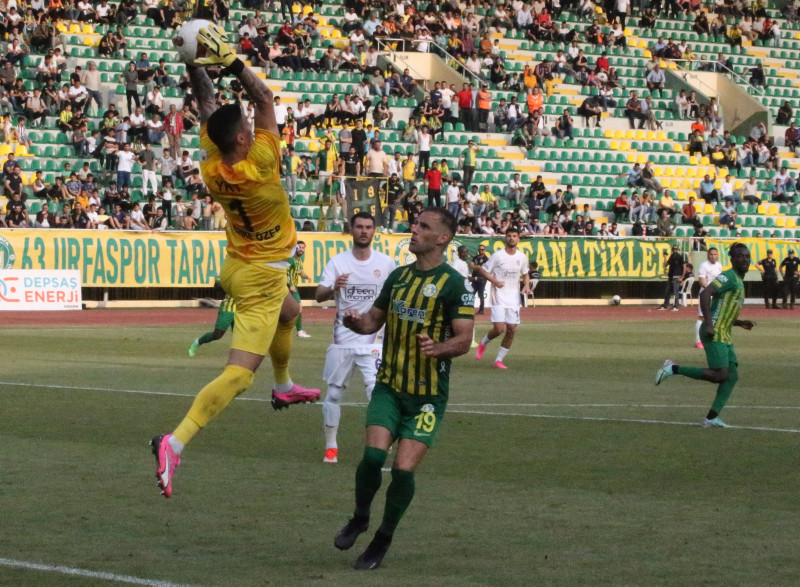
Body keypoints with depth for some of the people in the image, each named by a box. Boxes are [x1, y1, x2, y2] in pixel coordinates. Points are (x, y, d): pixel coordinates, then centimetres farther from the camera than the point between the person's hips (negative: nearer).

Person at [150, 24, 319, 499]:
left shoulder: (212, 167, -11)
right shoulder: (259, 165, -27)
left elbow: (207, 104, 0)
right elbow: (265, 99, -21)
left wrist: (197, 63, -6)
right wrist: (231, 61, -22)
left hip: (238, 266, 8)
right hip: (262, 279, -8)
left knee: (287, 314, 37)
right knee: (238, 375, -14)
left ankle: (284, 386, 56)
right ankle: (176, 443, -28)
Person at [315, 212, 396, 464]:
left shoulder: (386, 263, 0)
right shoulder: (338, 262, -3)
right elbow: (319, 295, -15)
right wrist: (334, 287, -35)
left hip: (373, 339, -1)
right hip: (342, 337, 1)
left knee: (376, 390, -15)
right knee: (334, 392, 6)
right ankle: (330, 447, 17)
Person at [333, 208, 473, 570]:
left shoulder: (452, 283, -10)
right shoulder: (399, 276, 9)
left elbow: (464, 339, -13)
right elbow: (375, 319, 18)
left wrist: (438, 348, -34)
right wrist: (356, 323, -6)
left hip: (428, 394, -4)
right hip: (389, 386, 4)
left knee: (403, 469, -11)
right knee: (373, 455, -14)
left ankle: (384, 538, 12)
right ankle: (360, 518, 13)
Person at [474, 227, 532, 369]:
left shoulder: (522, 257, 6)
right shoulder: (498, 255, -8)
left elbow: (525, 274, 21)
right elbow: (483, 270, -2)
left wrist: (527, 285, 1)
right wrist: (494, 281, -19)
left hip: (514, 297, 5)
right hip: (499, 295, -5)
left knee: (512, 330, 0)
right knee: (499, 328, -15)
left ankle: (499, 360, 11)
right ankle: (483, 344, 16)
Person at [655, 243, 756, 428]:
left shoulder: (739, 282, 22)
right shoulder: (728, 277, -9)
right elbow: (705, 294, -22)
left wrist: (740, 323, 17)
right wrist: (709, 325, -28)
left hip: (725, 336, 10)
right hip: (715, 334, -10)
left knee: (732, 375, 1)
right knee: (719, 375, -16)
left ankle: (711, 418, 1)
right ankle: (674, 369, -5)